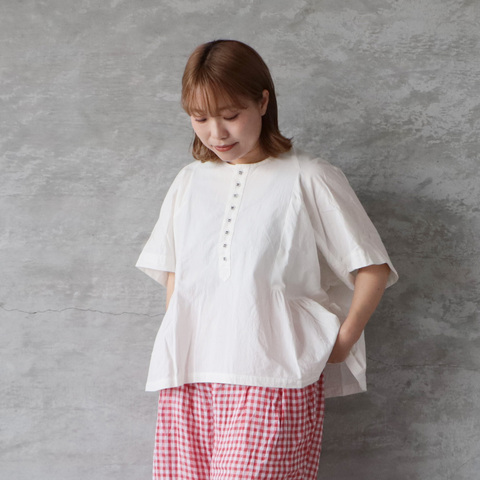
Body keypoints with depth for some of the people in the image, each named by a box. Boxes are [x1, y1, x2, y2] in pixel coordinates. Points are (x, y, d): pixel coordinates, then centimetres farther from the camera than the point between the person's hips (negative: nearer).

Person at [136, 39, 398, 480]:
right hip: (187, 381, 5)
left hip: (272, 380, -4)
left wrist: (341, 344, -1)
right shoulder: (189, 183, 17)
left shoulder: (307, 179, 2)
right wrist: (178, 351, 11)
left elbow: (373, 269, 3)